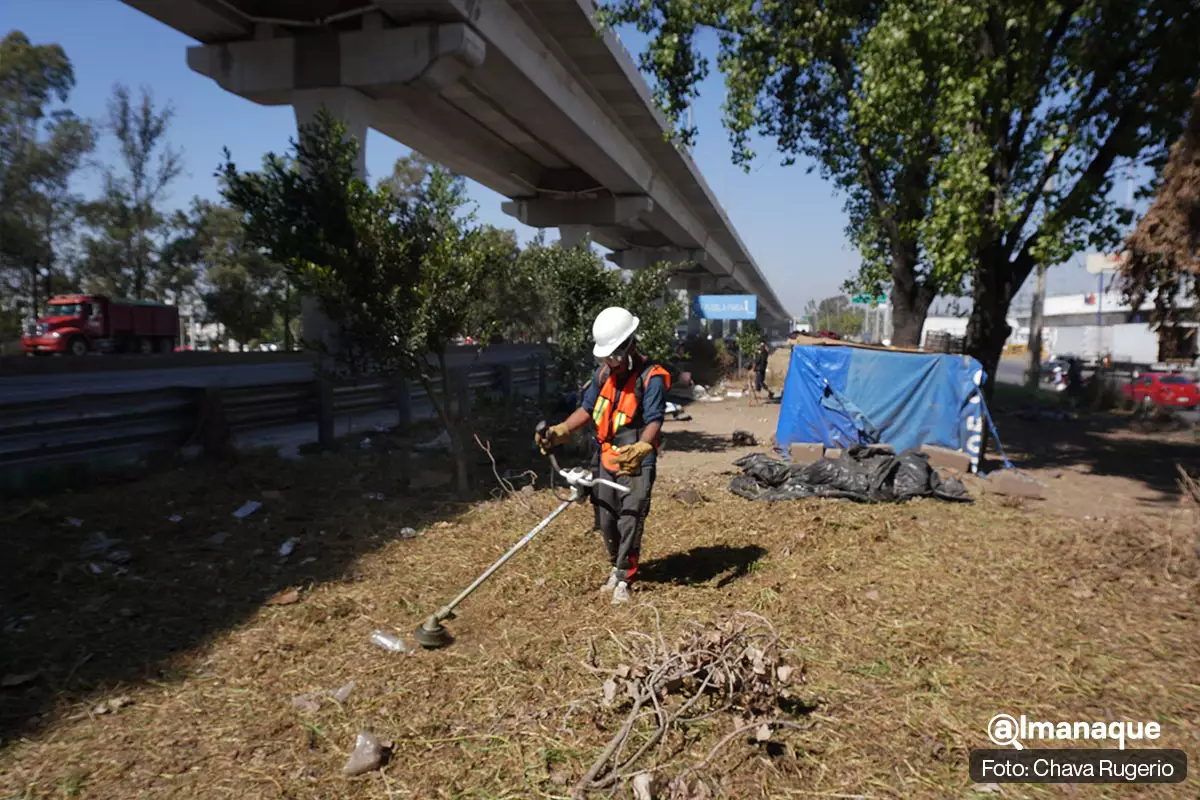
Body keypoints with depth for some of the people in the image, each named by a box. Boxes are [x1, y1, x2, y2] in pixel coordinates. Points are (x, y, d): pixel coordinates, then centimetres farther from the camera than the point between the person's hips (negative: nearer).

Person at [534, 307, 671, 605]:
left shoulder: (652, 377, -15)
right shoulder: (603, 373, 5)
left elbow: (654, 421, -24)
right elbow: (587, 410, 10)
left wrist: (640, 448, -43)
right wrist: (559, 432, -3)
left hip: (637, 462, -6)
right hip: (606, 458, 6)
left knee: (630, 520, -7)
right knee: (605, 519, 12)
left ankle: (623, 579, 7)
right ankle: (616, 567, 33)